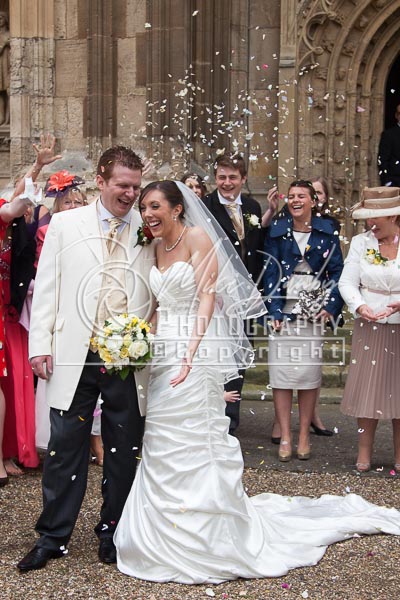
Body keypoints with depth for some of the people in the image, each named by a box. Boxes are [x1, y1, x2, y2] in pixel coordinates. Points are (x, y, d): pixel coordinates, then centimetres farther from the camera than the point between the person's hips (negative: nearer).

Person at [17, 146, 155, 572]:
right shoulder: (65, 224, 6)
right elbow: (47, 287, 5)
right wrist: (40, 344, -2)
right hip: (75, 354, 0)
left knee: (124, 450, 9)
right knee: (65, 448, 5)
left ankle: (112, 533, 25)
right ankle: (52, 537, 18)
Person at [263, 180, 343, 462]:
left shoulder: (327, 230, 5)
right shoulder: (277, 230, 5)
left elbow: (337, 270, 4)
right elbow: (271, 272, 1)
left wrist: (331, 306, -7)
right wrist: (274, 311, -9)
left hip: (314, 311, 0)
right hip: (284, 310, 0)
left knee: (310, 372, 2)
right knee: (281, 371, -2)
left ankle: (304, 435, 12)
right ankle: (285, 436, 5)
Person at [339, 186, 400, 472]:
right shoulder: (360, 242, 1)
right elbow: (347, 282, -2)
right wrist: (360, 306, -20)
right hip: (369, 327, 1)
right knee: (367, 387, 4)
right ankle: (365, 453, 17)